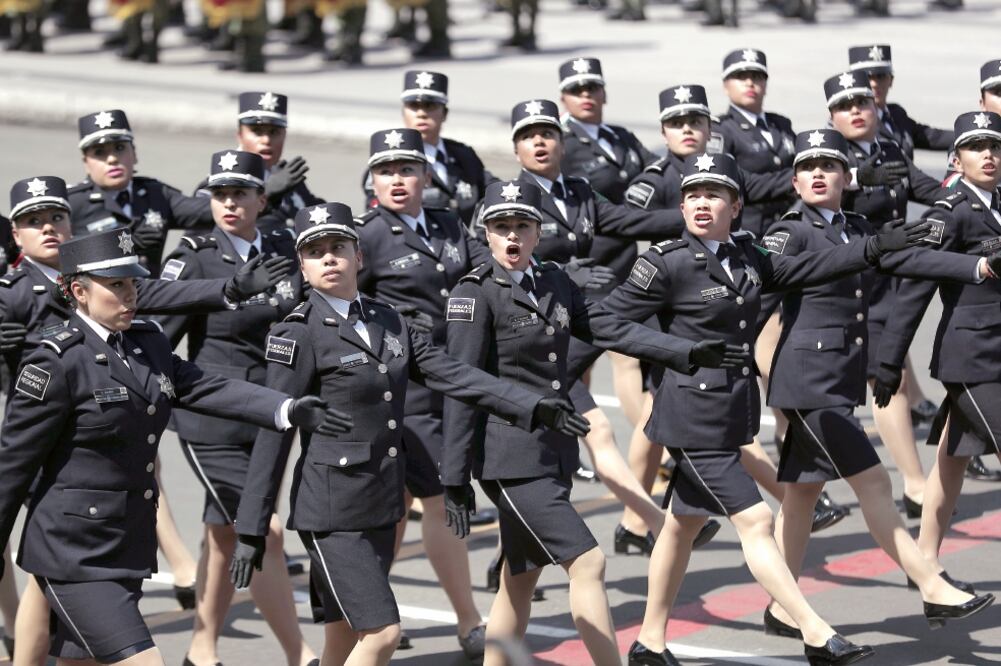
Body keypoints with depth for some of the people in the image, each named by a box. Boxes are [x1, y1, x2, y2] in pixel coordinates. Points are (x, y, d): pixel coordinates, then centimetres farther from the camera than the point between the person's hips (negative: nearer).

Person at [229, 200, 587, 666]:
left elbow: (454, 375, 9)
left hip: (381, 505, 6)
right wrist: (251, 529, -11)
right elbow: (273, 434, -10)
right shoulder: (299, 334, -10)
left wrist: (533, 408, 0)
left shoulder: (387, 322, 10)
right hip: (331, 510, -6)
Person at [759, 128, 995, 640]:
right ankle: (933, 588, -6)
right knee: (872, 483, -7)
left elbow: (909, 260, 6)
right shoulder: (791, 233, -8)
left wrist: (980, 267, -3)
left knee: (802, 492, 11)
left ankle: (781, 608, 15)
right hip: (808, 379, -8)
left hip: (842, 380, 8)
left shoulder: (857, 231, 13)